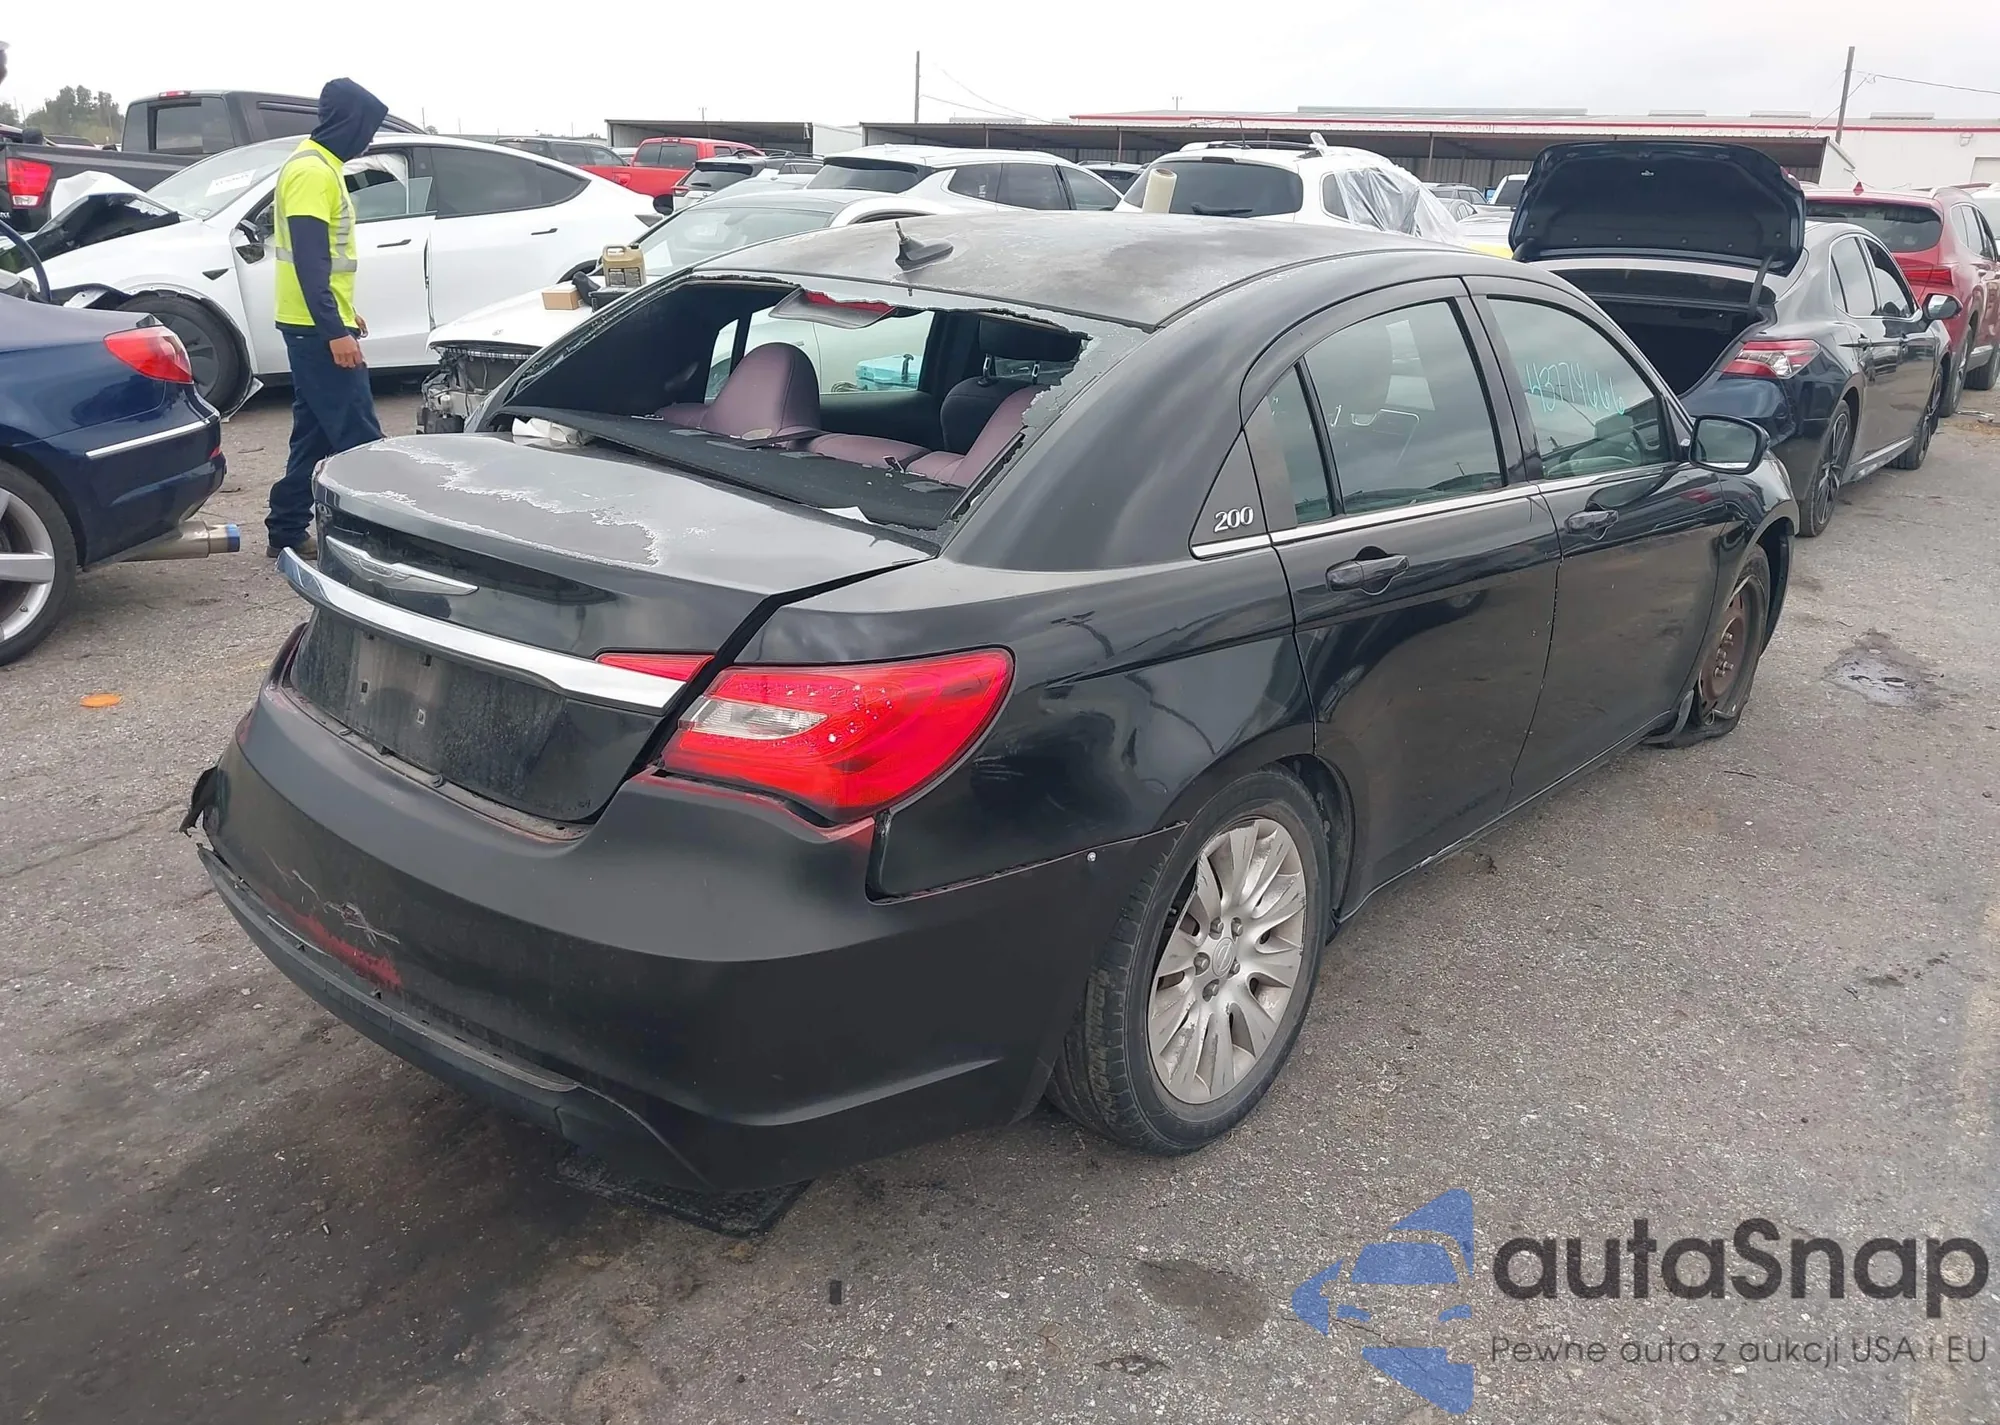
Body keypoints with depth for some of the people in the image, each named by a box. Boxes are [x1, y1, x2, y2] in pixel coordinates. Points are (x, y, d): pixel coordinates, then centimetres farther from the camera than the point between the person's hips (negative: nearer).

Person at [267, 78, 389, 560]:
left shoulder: (316, 165, 17)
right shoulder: (312, 171, -16)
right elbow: (309, 260, -23)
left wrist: (342, 312, 28)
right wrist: (336, 329, -26)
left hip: (313, 325, 11)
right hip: (318, 328, -11)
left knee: (315, 435, 13)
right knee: (359, 437, -9)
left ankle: (288, 531, 18)